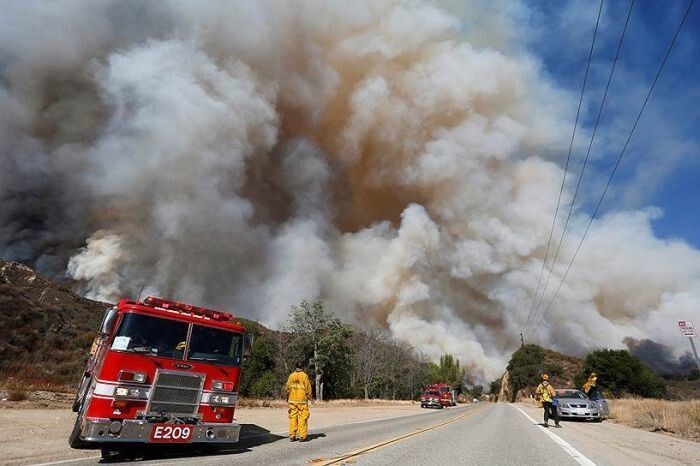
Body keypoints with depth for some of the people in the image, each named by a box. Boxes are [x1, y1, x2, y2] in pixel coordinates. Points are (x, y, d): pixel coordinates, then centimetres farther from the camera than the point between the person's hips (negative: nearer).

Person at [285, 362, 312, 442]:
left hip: (292, 400, 3)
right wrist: (309, 397, 7)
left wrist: (287, 397, 15)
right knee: (303, 417, 3)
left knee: (293, 417, 9)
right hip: (302, 400, -3)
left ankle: (292, 436, 11)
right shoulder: (304, 375, -6)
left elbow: (287, 387, 3)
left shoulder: (291, 376, 1)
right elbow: (308, 388, -6)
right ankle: (302, 436, 2)